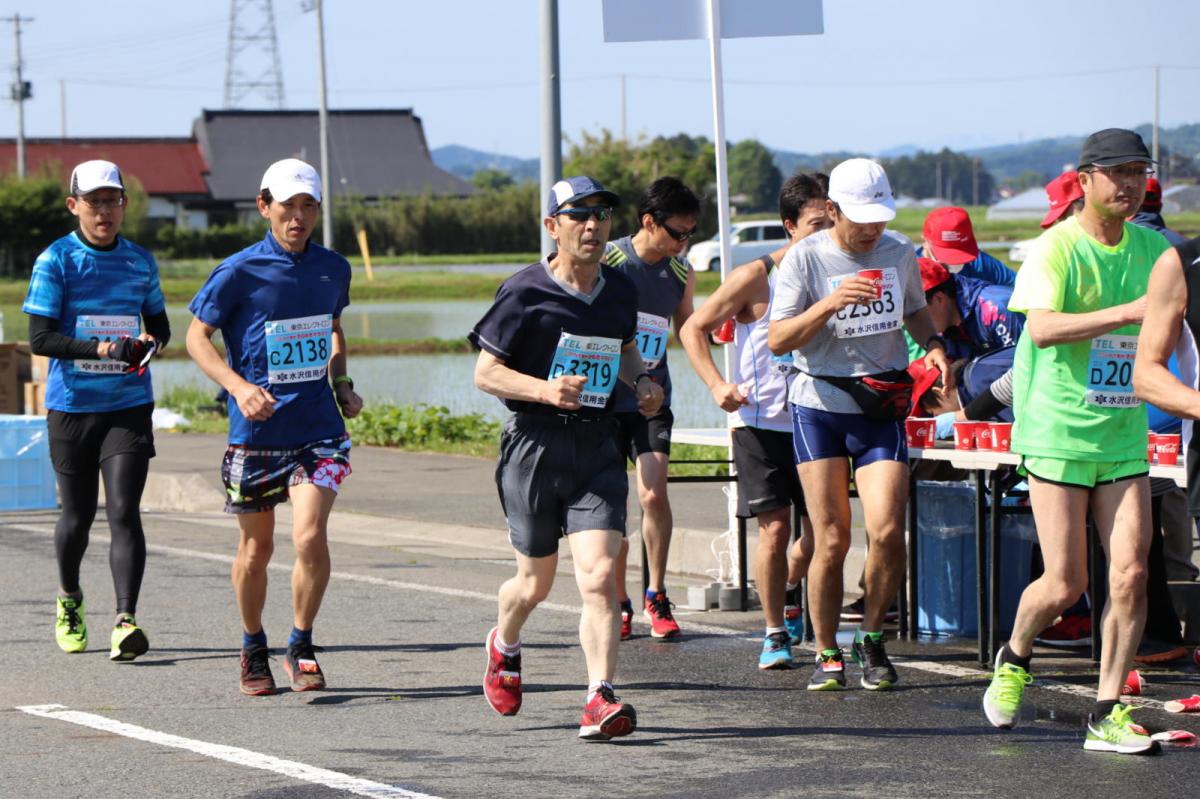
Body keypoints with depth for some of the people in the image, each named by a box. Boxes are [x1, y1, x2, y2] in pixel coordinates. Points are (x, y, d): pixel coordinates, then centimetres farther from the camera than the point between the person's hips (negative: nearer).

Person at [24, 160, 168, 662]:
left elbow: (159, 324, 20)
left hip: (129, 406, 1)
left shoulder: (140, 262, 7)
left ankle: (125, 622, -18)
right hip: (71, 407, -1)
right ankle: (69, 600, 38)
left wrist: (150, 343, -4)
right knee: (77, 514, 11)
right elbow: (40, 338, -9)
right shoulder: (56, 261, -4)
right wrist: (103, 348, -22)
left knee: (124, 512, -12)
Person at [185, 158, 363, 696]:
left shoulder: (333, 269, 5)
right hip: (256, 431, -2)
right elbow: (197, 337, -2)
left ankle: (301, 647, 2)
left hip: (317, 428, 2)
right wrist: (239, 386, -17)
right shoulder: (239, 272, -8)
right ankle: (253, 649, 32)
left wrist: (342, 384, 11)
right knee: (256, 547, 9)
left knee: (310, 536, -16)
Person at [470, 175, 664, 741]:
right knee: (536, 582, 10)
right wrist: (545, 389, -22)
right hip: (535, 443, -3)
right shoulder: (524, 293, -8)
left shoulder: (620, 290, 8)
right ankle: (504, 646, 44)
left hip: (597, 445, 3)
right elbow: (485, 372, -6)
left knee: (598, 575, -14)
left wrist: (642, 381, 6)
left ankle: (599, 703, -17)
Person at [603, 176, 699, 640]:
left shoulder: (681, 274, 4)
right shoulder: (606, 262, -8)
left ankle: (656, 597, 2)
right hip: (606, 397, -2)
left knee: (653, 494, -13)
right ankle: (619, 604, 13)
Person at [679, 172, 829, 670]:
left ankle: (788, 593, 35)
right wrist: (716, 384, -16)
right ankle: (775, 633, 6)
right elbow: (693, 329, -3)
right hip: (761, 420, -4)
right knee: (775, 527, -7)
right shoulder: (755, 278, -9)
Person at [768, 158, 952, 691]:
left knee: (887, 531, -12)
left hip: (881, 409, 2)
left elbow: (914, 310, 24)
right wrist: (830, 303, -23)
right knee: (831, 539, -4)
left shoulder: (898, 252, 6)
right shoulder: (804, 258, -5)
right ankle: (827, 654, 11)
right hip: (819, 407, -2)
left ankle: (871, 640, 9)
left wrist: (933, 344, 3)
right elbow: (777, 340, -9)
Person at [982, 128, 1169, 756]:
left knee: (1130, 573, -7)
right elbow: (1042, 327, -26)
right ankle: (1014, 659, 27)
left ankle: (1108, 714, 1)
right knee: (1065, 582, -4)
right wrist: (1126, 312, -34)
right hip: (1057, 433, -5)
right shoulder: (1055, 249, -9)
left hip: (1124, 437, 5)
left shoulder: (1153, 249, 9)